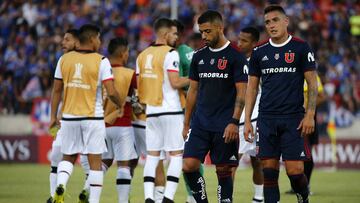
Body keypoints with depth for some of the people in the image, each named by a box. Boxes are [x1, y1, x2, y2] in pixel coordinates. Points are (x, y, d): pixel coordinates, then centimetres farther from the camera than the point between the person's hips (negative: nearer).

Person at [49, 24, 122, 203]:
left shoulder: (64, 59, 3)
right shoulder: (101, 61, -8)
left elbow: (56, 90, 6)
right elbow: (111, 92, -12)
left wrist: (53, 116, 13)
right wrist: (120, 105, 9)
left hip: (69, 116, 3)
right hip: (93, 117, -3)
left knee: (68, 157, 17)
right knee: (95, 161, 4)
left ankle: (60, 185, -11)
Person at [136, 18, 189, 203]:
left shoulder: (142, 56, 11)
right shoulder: (171, 53, -10)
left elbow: (139, 85, 13)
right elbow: (175, 82, -16)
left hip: (151, 111, 6)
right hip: (171, 111, -6)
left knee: (152, 155, 7)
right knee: (176, 155, 0)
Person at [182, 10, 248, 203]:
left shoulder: (236, 56, -5)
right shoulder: (199, 56, 10)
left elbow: (242, 92, -8)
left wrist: (234, 122, -17)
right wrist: (186, 123, 13)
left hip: (224, 127, -4)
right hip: (200, 123, 4)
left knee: (223, 171, 0)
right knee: (188, 166, -8)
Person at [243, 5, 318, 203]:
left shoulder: (301, 48, 0)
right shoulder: (259, 52, 9)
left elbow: (312, 83, 0)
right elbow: (252, 87, 14)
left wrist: (309, 115, -9)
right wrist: (247, 121, 7)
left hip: (293, 119, -3)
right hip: (267, 119, 3)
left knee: (294, 170, -8)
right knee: (269, 170, -1)